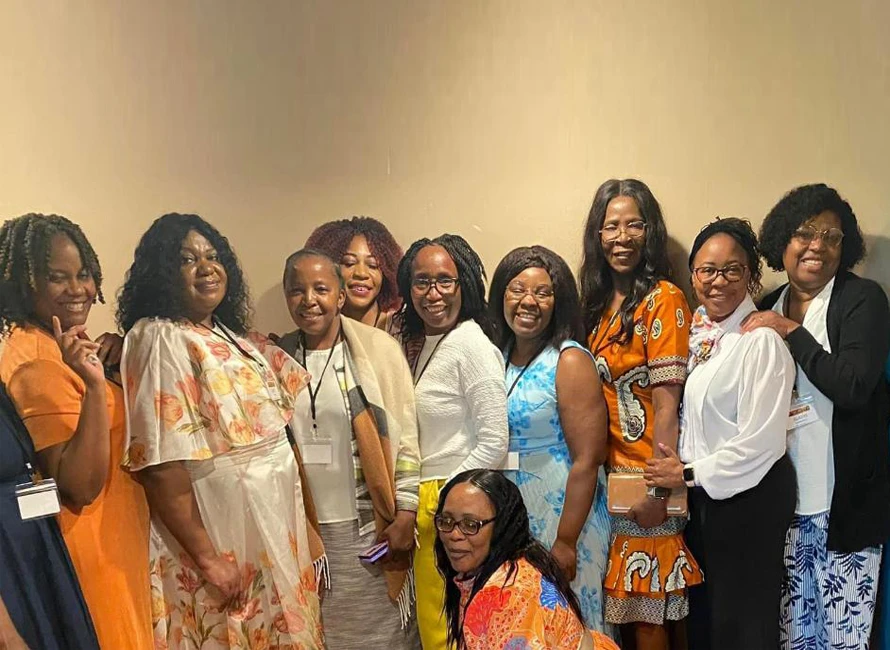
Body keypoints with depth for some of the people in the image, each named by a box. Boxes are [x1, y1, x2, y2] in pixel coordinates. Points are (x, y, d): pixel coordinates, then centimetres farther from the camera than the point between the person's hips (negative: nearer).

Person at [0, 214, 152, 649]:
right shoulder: (35, 364, -21)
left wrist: (114, 363, -2)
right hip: (90, 548, -9)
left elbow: (118, 429, 16)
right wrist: (94, 384, -34)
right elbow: (81, 486, -25)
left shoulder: (67, 347, 6)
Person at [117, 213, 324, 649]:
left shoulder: (233, 337, 10)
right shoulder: (161, 340, -15)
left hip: (274, 528, 8)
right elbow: (161, 464, -21)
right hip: (222, 535, -8)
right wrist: (206, 557, -21)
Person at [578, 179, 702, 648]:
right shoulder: (598, 302, 10)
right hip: (609, 472, 6)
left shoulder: (663, 299, -11)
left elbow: (667, 403, -15)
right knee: (623, 603, 16)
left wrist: (657, 490, -17)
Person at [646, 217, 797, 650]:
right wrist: (676, 466, 1)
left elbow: (760, 443, -22)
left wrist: (688, 474, -14)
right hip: (699, 492, 7)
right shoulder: (696, 332, 4)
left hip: (748, 495, -7)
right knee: (702, 612, 22)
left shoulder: (761, 341, -19)